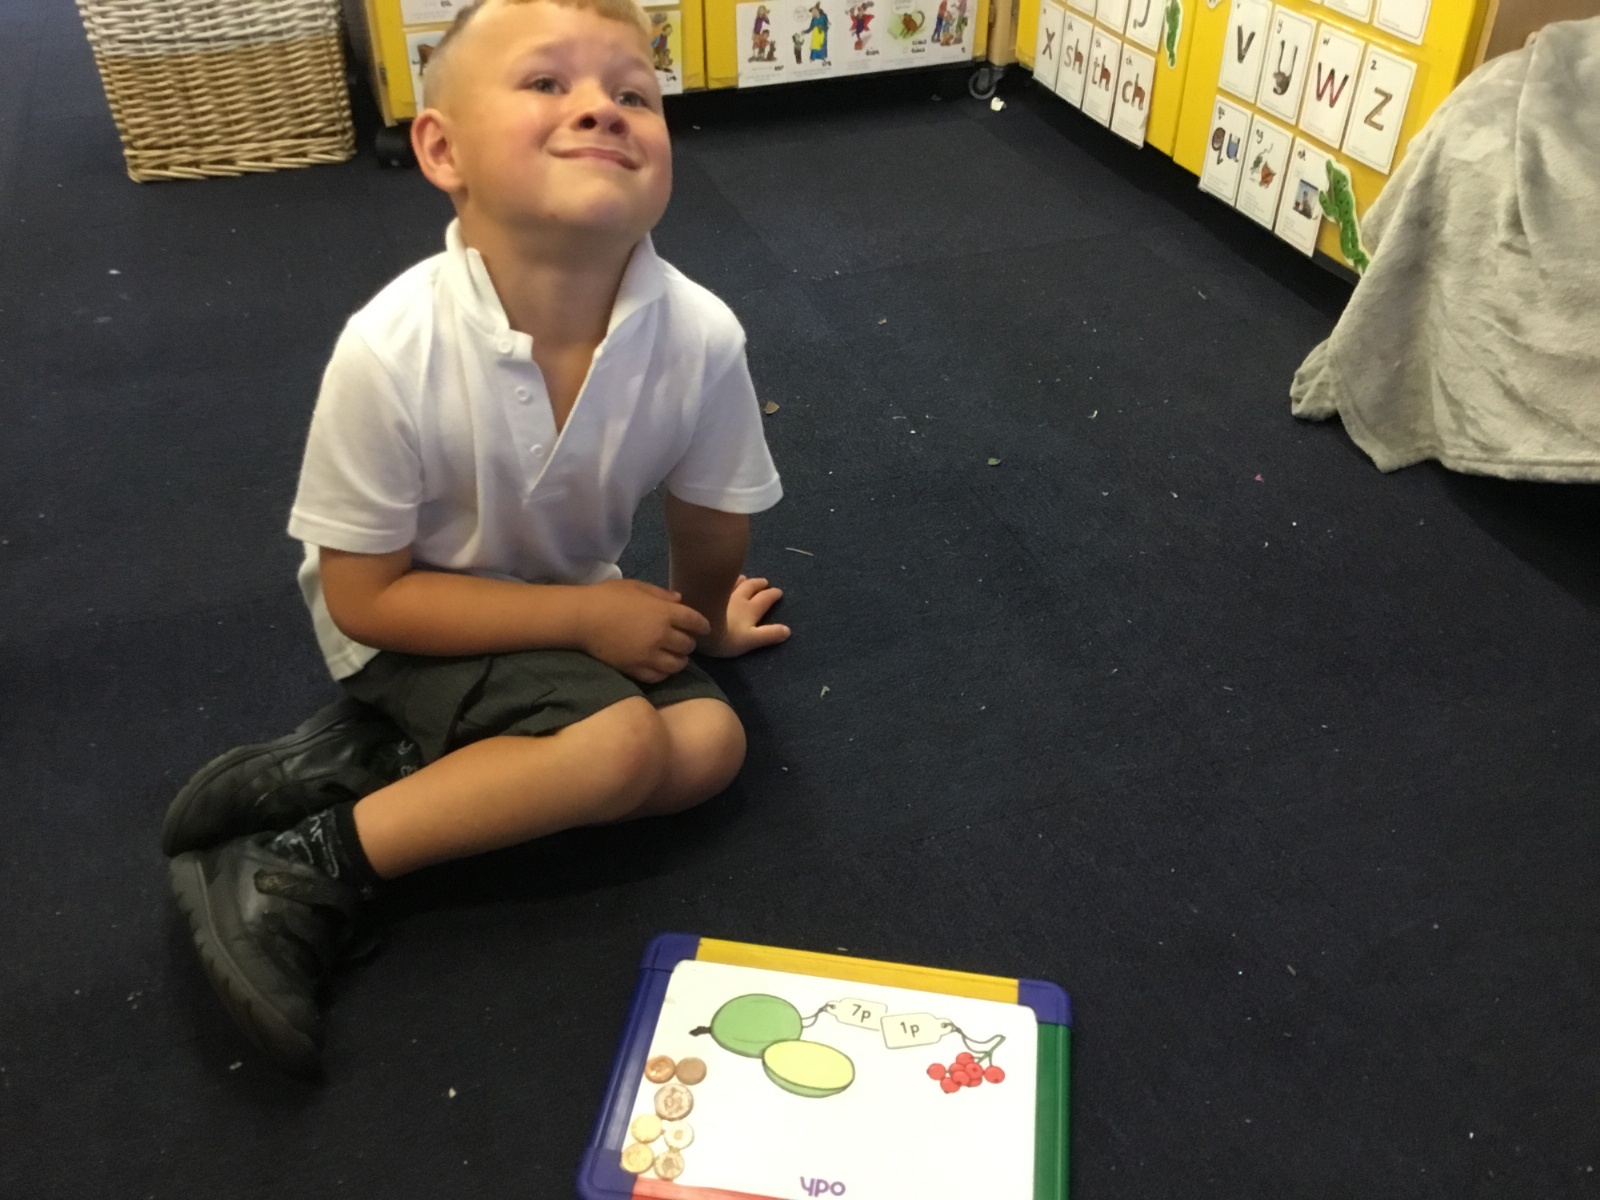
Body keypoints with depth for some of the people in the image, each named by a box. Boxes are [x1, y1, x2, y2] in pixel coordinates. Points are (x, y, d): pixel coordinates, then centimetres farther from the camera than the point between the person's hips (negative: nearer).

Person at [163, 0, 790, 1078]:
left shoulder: (700, 337, -24)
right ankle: (305, 875, -12)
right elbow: (363, 597, -20)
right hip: (411, 628, -5)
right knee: (621, 746, -24)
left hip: (571, 603, 5)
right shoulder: (392, 352, -31)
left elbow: (710, 528, -5)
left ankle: (364, 761, -8)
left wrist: (697, 624, 12)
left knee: (710, 742, -14)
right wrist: (589, 615, -23)